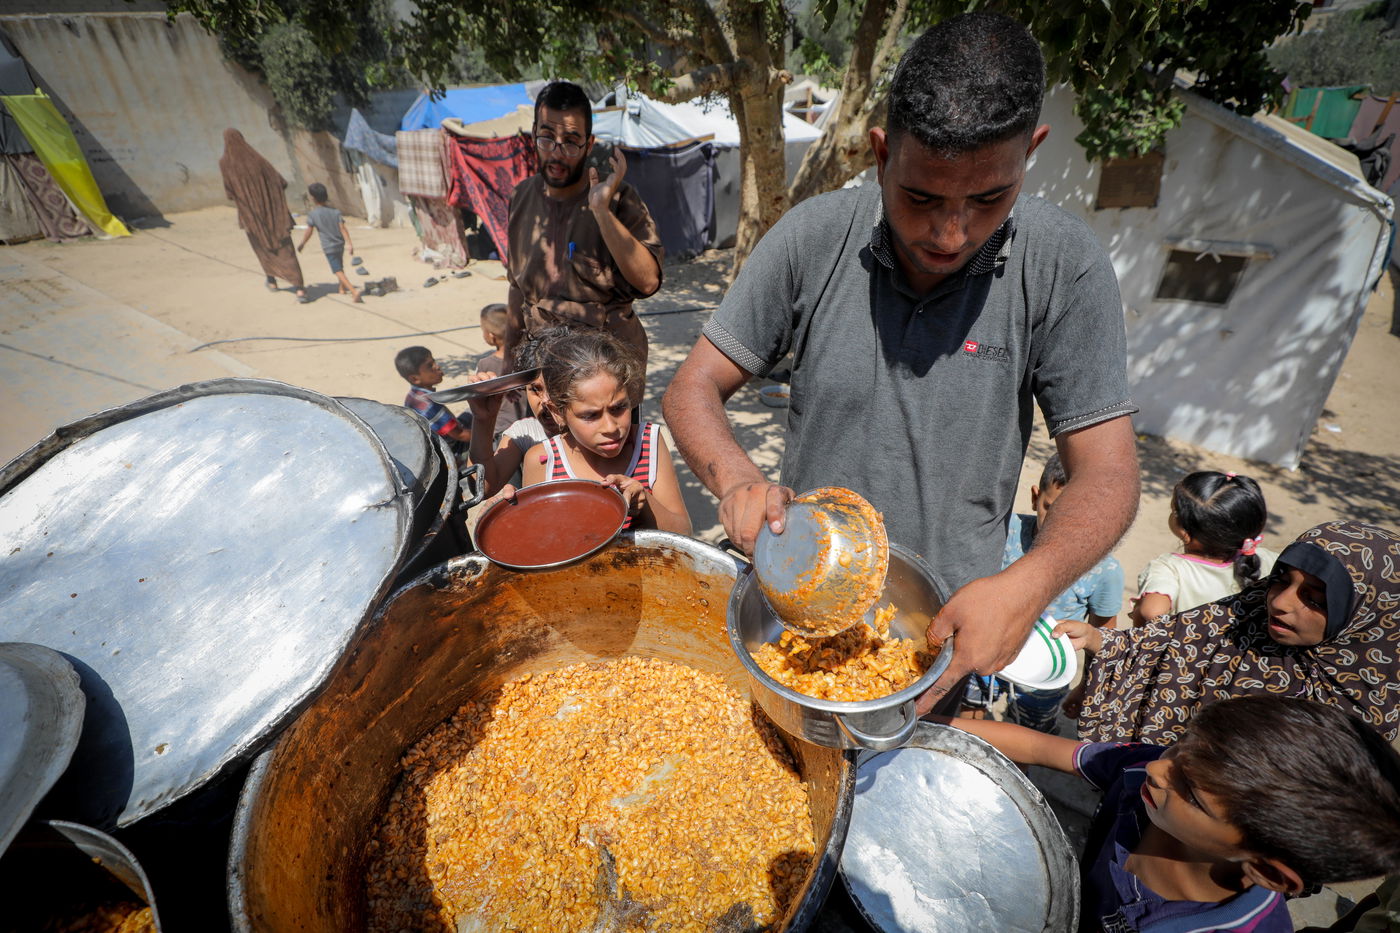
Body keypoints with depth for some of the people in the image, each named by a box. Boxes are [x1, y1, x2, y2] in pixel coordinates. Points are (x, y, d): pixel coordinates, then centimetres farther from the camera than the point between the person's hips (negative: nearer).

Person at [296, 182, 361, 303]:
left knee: (338, 271, -7)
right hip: (340, 245, 5)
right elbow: (342, 228, -9)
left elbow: (309, 232, -4)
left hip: (328, 247, -5)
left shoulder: (312, 214, -8)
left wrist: (301, 244, 10)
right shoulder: (335, 211, 0)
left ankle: (354, 291, -25)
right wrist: (349, 243, -12)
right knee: (340, 267, 25)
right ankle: (342, 288, 38)